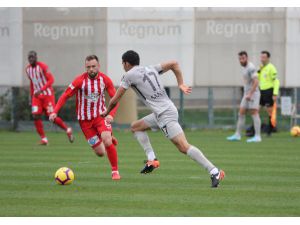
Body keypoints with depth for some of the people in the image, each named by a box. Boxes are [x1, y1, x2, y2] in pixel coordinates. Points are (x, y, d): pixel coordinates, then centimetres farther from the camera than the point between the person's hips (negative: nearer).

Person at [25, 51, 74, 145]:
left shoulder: (43, 66, -14)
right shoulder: (28, 69, 7)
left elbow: (51, 80, -19)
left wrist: (41, 90, -30)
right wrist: (31, 97, 20)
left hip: (47, 94, -6)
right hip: (37, 96, 6)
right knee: (36, 116, -9)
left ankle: (67, 130, 18)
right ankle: (44, 139, -2)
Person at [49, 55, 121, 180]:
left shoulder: (105, 80, -8)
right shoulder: (80, 80, -14)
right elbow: (65, 96, -10)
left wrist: (111, 114, -19)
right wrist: (55, 112, -22)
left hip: (100, 116, 0)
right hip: (85, 119, 0)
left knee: (107, 142, -25)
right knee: (100, 153, -2)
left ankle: (115, 171, -6)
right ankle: (109, 140, 36)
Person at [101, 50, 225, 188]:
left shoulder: (129, 75, -1)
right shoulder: (150, 69, 19)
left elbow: (114, 100, 4)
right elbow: (174, 64, 18)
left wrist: (106, 112, 23)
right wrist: (181, 84, 15)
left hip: (165, 114, -9)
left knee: (183, 147, -16)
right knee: (135, 127, 20)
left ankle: (214, 171, -22)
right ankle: (151, 159, 10)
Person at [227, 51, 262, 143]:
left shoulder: (251, 68, -16)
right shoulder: (244, 68, 14)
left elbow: (256, 82, -23)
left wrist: (250, 94, -26)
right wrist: (247, 94, 19)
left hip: (253, 94, -9)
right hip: (247, 94, 9)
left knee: (254, 113, -10)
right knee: (241, 113, 8)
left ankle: (257, 136, -10)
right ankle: (238, 134, 13)